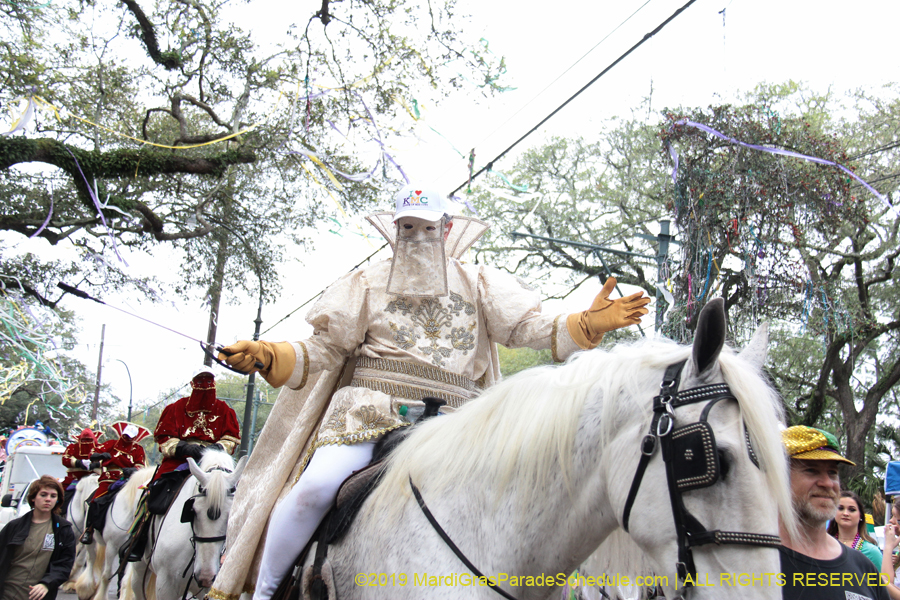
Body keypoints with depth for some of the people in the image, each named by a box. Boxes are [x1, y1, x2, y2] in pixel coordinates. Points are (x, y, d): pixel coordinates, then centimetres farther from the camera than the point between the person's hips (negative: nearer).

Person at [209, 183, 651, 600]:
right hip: (373, 410, -1)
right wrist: (266, 356, -7)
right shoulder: (368, 283, 14)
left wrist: (588, 324, -12)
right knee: (318, 485, -26)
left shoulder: (478, 284, 16)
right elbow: (324, 351, 11)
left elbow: (527, 327, 5)